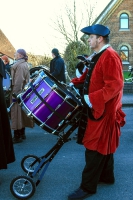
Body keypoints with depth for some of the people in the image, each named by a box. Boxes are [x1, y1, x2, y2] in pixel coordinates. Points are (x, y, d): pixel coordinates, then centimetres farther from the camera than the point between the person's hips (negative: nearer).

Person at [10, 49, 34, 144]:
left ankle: (17, 136, -2)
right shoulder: (24, 64, 14)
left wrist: (14, 94, -22)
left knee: (17, 113, -6)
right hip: (23, 92, 10)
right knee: (21, 113, 13)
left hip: (18, 92, -10)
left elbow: (18, 81, -22)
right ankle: (22, 133, 22)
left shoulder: (19, 65, -16)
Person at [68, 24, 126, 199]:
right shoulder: (97, 57, 14)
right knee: (104, 146, 19)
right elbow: (89, 76, 23)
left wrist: (91, 98, -29)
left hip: (103, 110, -10)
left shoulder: (110, 57, -19)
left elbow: (114, 86, -28)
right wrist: (74, 83, 11)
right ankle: (107, 176, 34)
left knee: (94, 148, -4)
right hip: (98, 108, 10)